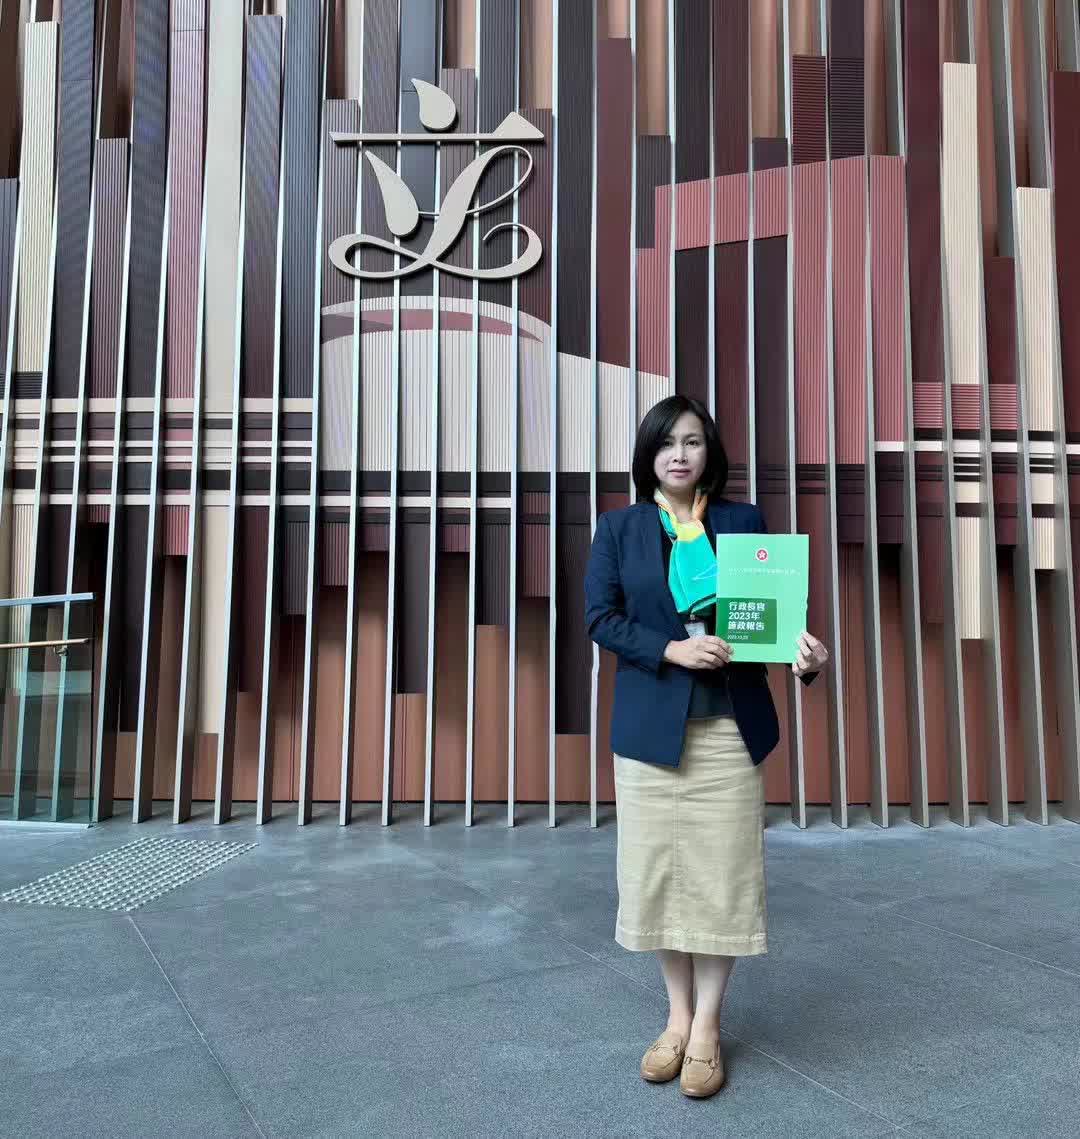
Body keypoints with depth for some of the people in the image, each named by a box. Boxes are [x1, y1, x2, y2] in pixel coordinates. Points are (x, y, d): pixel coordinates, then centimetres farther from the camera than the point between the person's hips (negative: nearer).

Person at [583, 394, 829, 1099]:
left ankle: (708, 1027, 23)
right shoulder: (618, 527, 4)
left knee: (722, 874, 5)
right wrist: (671, 650, -17)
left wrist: (804, 650, -17)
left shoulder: (745, 521, 6)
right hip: (651, 723, 0)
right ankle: (679, 1019, 28)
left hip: (730, 724, 0)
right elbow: (600, 617, -3)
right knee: (660, 872, 8)